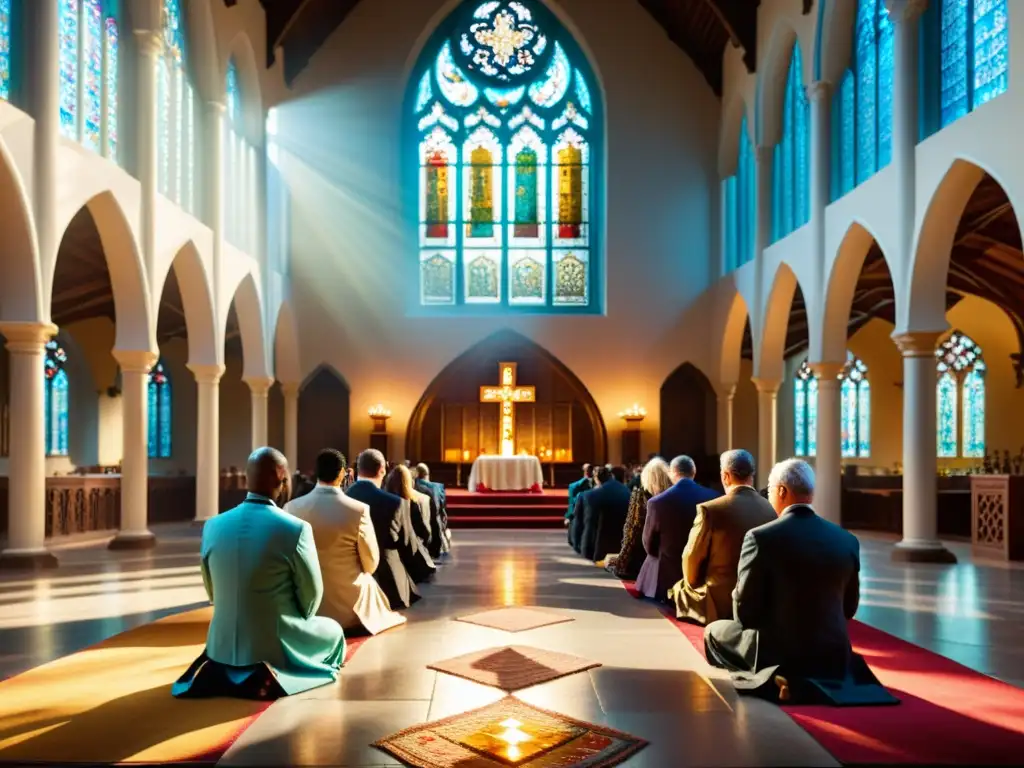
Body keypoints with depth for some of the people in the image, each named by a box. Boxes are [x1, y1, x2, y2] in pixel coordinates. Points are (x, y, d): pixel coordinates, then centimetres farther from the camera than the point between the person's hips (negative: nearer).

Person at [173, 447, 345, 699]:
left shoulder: (213, 526, -4)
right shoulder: (296, 528, -18)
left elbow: (212, 592, 7)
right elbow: (312, 594, -7)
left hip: (223, 644, 5)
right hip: (277, 643, -5)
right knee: (333, 631, 24)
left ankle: (217, 670, 8)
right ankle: (276, 675, -2)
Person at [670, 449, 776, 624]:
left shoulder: (710, 509, -18)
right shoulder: (771, 509, -4)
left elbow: (692, 559, -8)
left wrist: (694, 585, 12)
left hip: (719, 603, -5)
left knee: (680, 589, 22)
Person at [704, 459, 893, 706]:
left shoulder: (761, 537, -17)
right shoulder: (847, 540, -3)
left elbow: (745, 612, -12)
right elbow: (849, 609, 8)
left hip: (775, 652, -5)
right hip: (833, 654, 5)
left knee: (714, 631, 22)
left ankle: (766, 680, -1)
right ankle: (819, 680, 11)